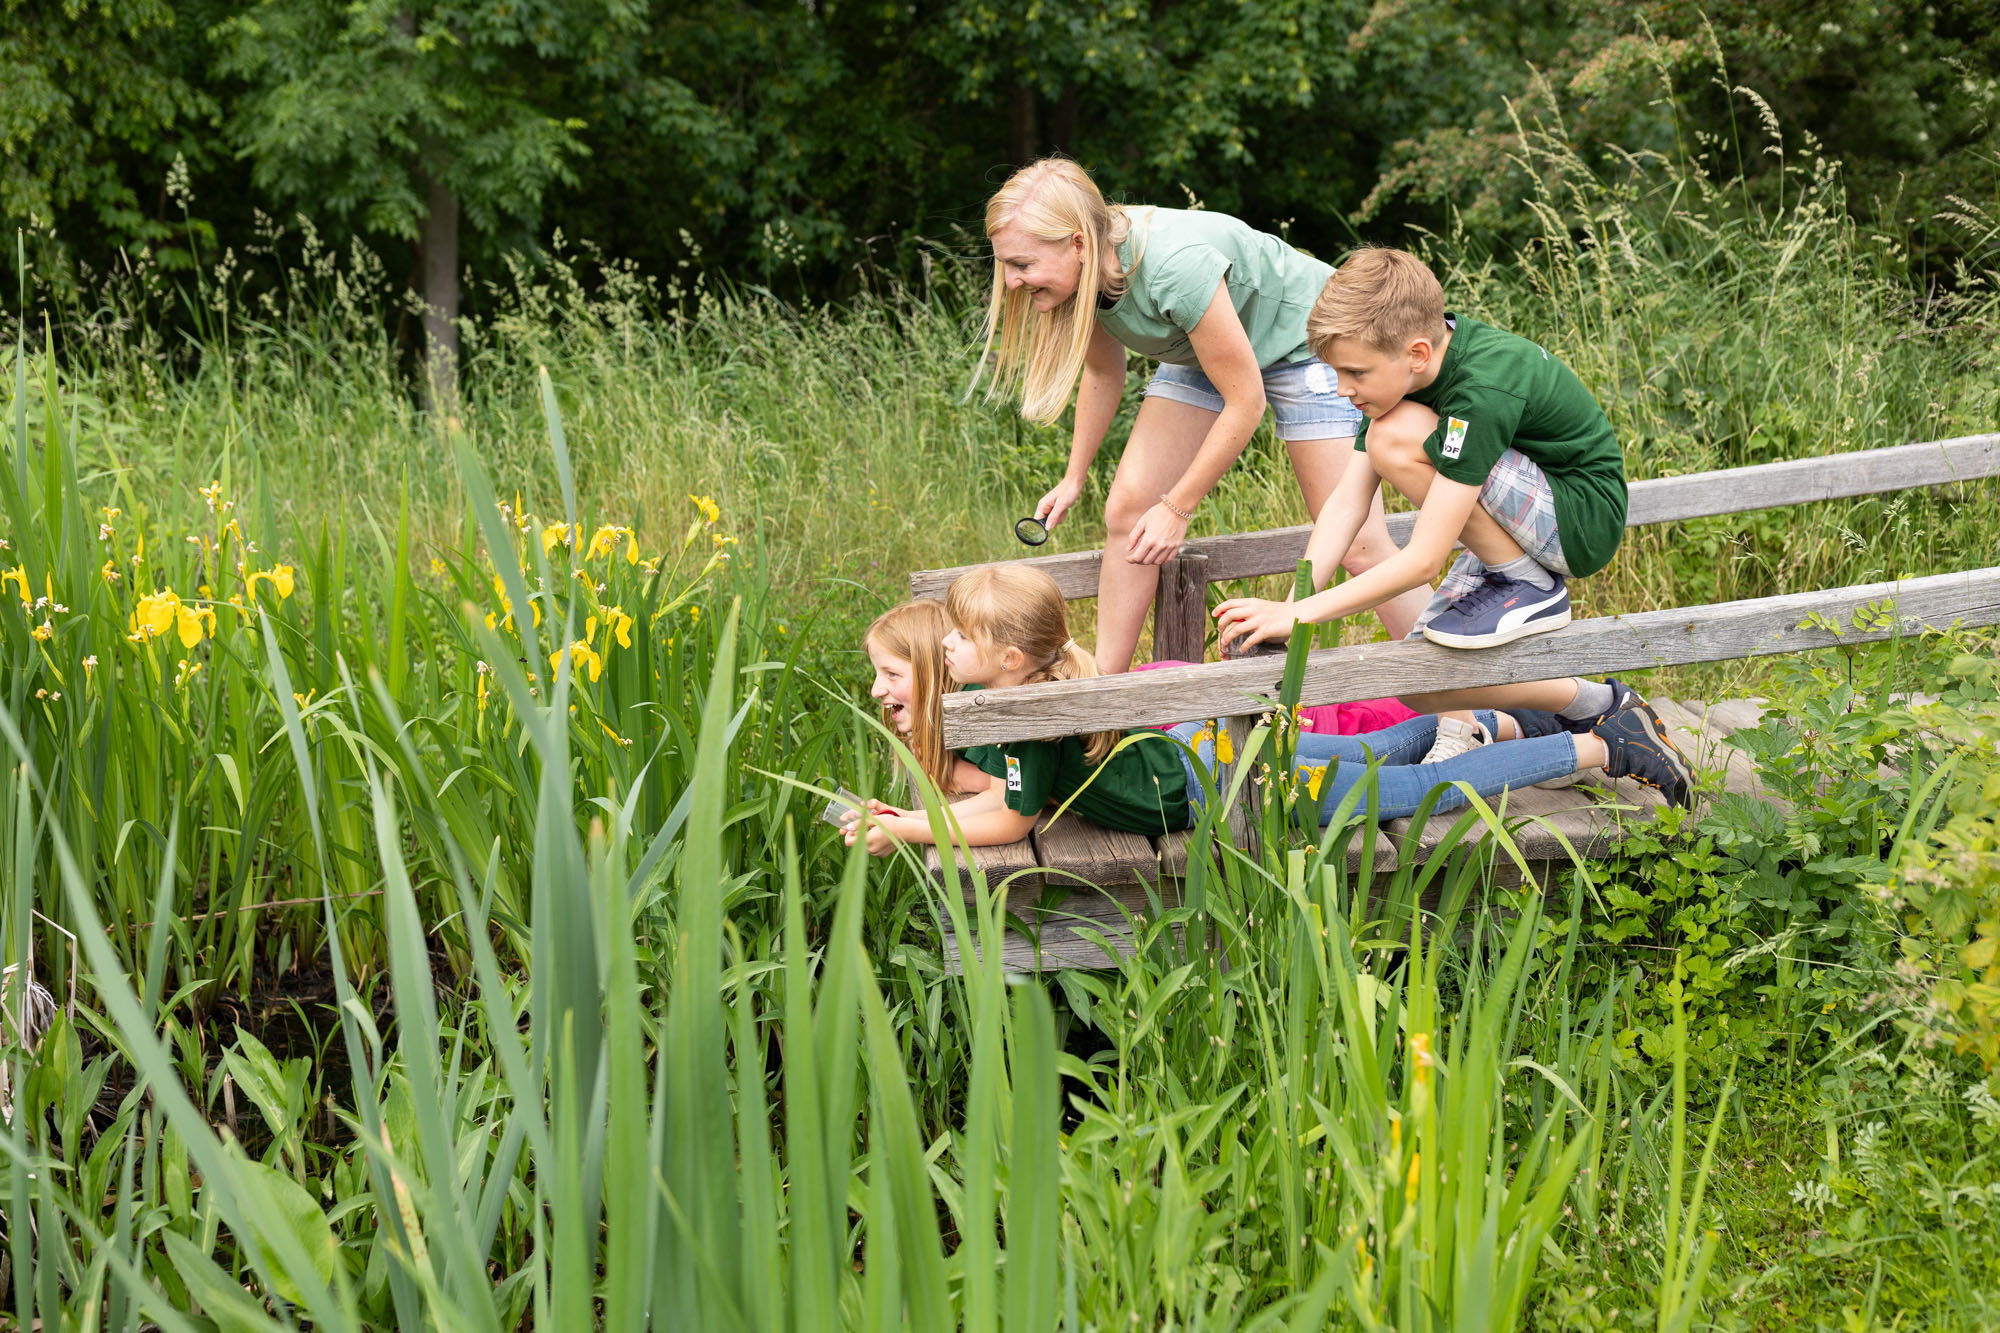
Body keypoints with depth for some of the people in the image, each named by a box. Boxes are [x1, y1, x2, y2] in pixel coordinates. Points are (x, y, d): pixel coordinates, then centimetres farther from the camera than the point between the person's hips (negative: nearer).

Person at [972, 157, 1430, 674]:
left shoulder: (1175, 267, -41)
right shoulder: (1086, 268, -19)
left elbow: (1245, 402, -30)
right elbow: (1103, 370, 5)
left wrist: (1176, 509, -21)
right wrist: (1074, 479, 11)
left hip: (1305, 338, -7)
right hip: (1201, 347, 7)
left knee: (1353, 542, -10)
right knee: (1125, 510, -5)